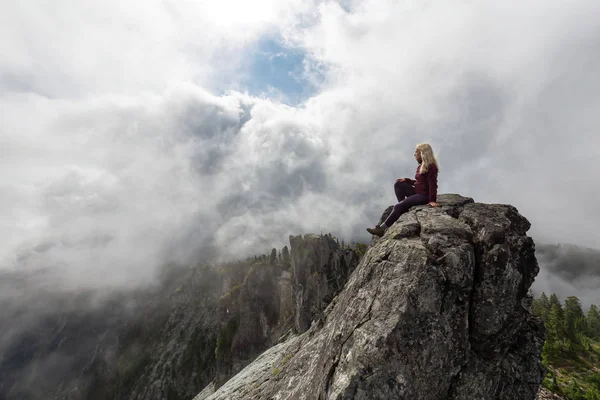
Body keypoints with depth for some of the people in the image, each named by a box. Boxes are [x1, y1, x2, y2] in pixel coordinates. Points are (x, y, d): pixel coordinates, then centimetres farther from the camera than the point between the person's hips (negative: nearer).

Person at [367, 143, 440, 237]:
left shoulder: (431, 167, -14)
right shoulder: (421, 166, 13)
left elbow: (432, 185, -20)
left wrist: (432, 200, -26)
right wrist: (406, 180, 6)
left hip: (425, 196, -9)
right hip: (417, 192, 9)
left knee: (398, 206, -20)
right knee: (398, 184, -3)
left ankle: (382, 229, -16)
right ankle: (404, 210, -10)